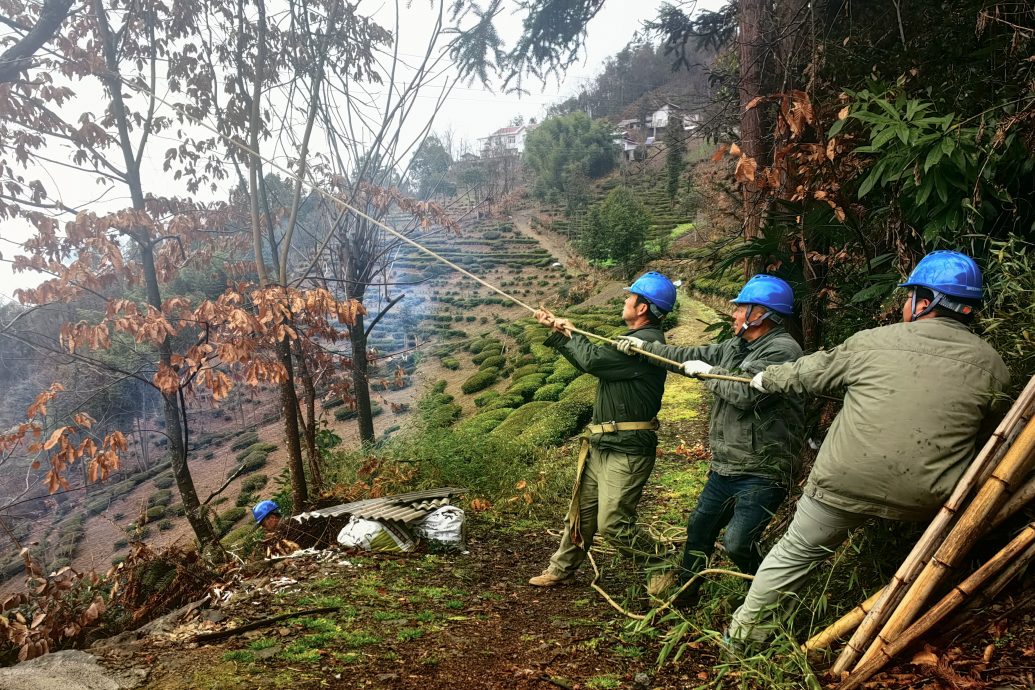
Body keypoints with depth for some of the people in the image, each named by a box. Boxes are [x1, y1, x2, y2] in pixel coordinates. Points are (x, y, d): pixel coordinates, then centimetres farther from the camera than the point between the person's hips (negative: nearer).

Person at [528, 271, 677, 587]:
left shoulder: (647, 342, -19)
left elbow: (592, 360, -22)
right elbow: (589, 361, 22)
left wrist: (570, 333, -3)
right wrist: (556, 331, 21)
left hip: (626, 451, -10)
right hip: (601, 446, 10)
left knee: (613, 524, -8)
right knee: (581, 511, 19)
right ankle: (560, 569, 33)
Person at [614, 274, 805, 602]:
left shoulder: (783, 350, -18)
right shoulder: (735, 346, 11)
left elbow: (747, 393, -27)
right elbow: (691, 356, 21)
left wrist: (708, 372, -12)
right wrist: (644, 346, 19)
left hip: (761, 474, -9)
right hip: (724, 468, 9)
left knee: (737, 542, -16)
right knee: (699, 527, 21)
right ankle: (685, 583, 41)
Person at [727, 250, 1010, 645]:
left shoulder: (871, 343, -2)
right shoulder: (992, 366, 3)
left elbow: (809, 373, 13)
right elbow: (987, 427, 19)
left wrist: (765, 379, 32)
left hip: (844, 484, -1)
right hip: (923, 501, 1)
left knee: (794, 554, 15)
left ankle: (744, 635, 27)